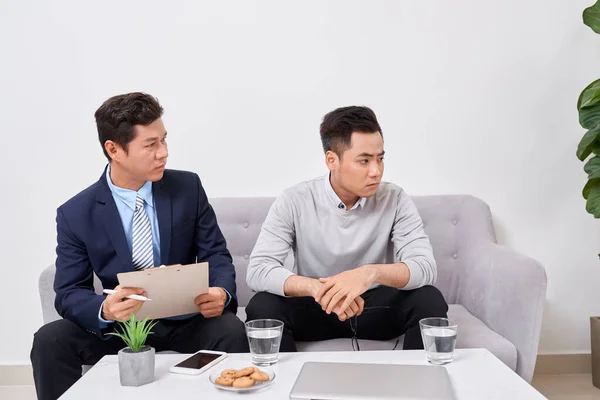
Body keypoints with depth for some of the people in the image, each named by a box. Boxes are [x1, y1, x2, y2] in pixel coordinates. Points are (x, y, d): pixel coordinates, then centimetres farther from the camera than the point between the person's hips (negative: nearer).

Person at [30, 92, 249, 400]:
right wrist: (105, 309, -31)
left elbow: (216, 255, -1)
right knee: (49, 340, -24)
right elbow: (69, 293, -7)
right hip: (120, 326, 0)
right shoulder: (75, 214, -6)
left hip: (185, 322, 0)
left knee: (230, 330, -30)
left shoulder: (188, 187, -2)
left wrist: (221, 292, -25)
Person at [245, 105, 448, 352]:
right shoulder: (294, 202, -14)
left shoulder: (394, 200, -11)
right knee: (262, 308, -28)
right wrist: (316, 287, -40)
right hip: (315, 307, -1)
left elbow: (426, 267, -21)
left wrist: (371, 272, -42)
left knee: (430, 301, -26)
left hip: (377, 307, 1)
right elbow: (257, 271, -22)